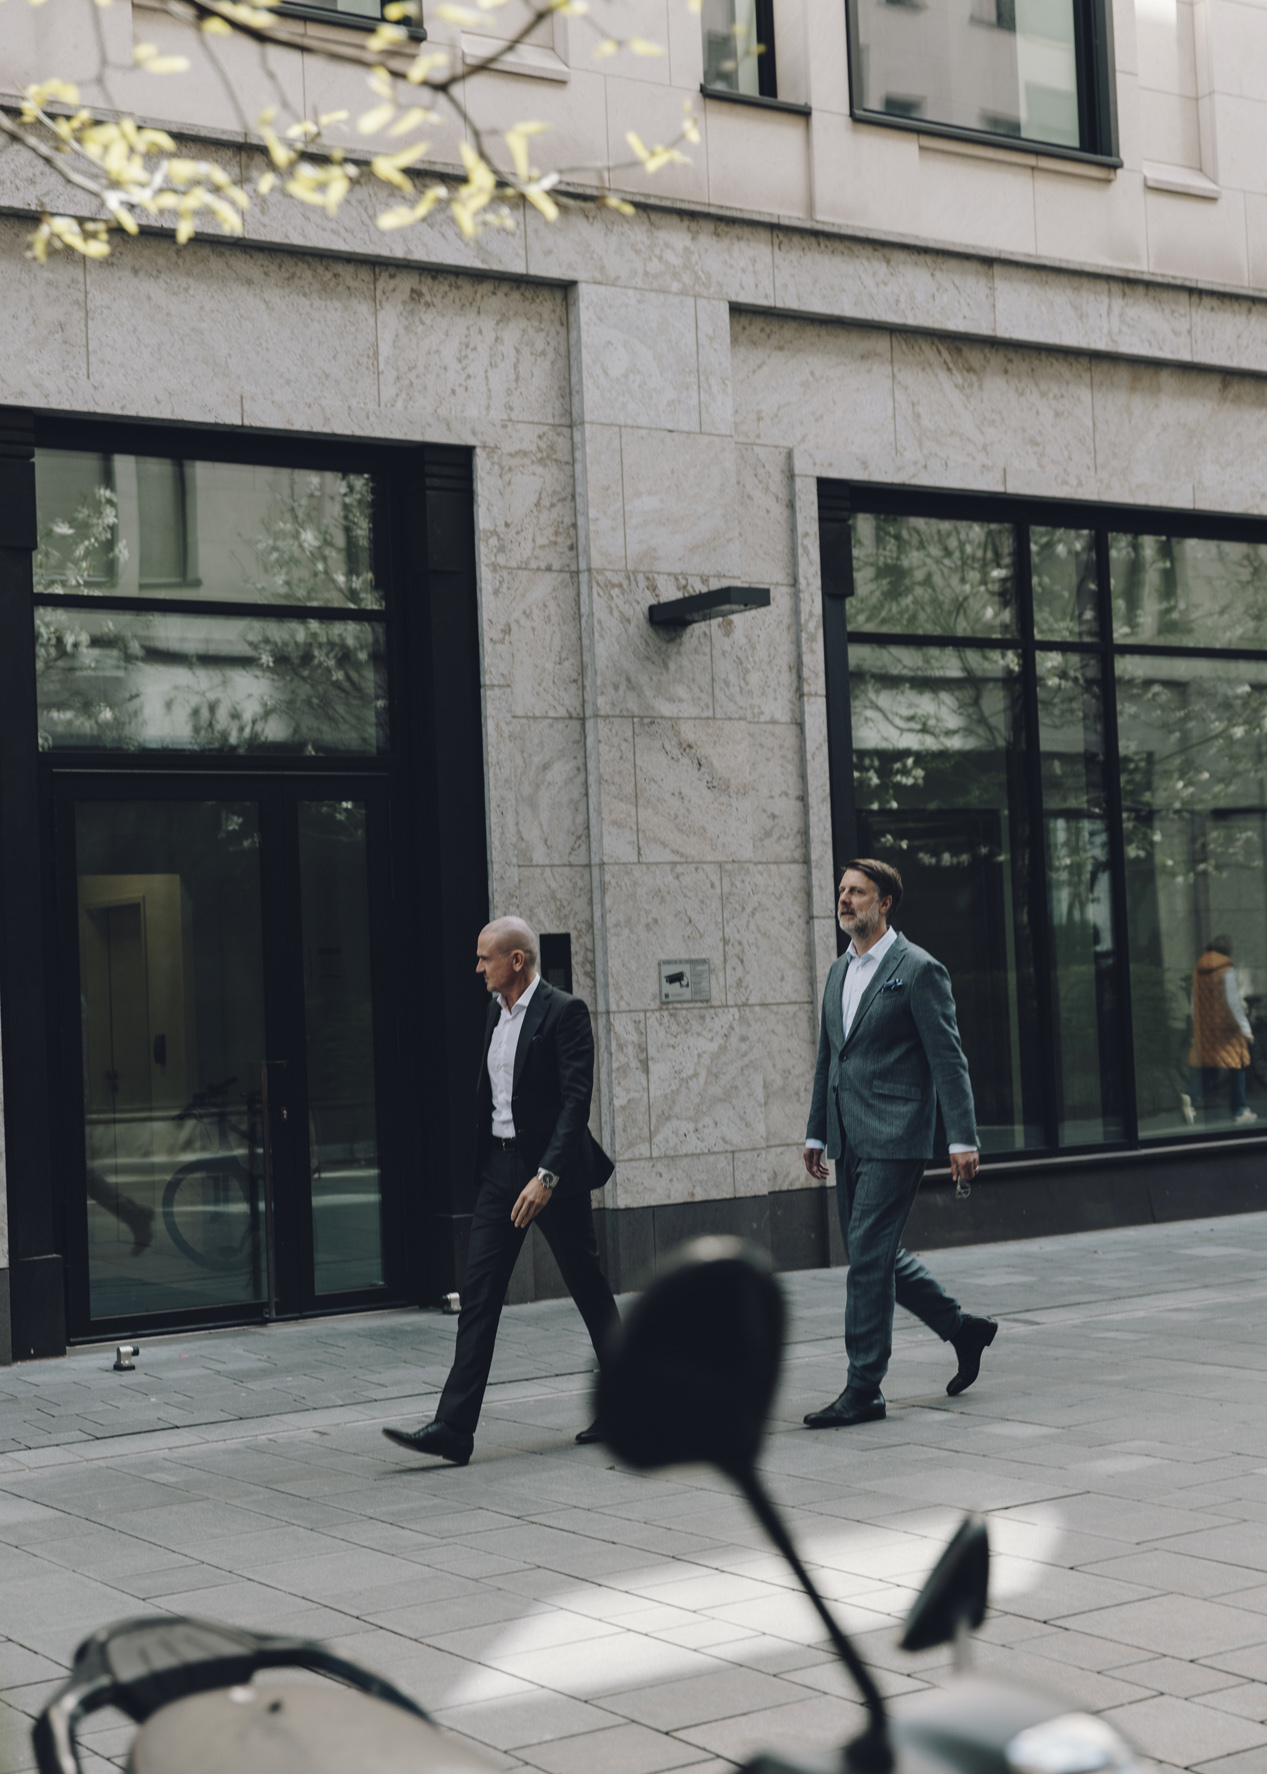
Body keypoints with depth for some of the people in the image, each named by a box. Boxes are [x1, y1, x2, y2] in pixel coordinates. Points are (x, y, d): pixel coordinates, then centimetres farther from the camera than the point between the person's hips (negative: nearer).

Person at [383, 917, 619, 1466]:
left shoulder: (564, 1012, -13)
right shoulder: (496, 1010, 11)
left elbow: (576, 1099, -19)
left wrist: (547, 1175, -26)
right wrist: (482, 1164, 16)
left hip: (551, 1171, -7)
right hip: (499, 1168, 7)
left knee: (590, 1291, 7)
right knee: (478, 1295, -1)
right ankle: (452, 1429, -4)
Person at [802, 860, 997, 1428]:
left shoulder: (918, 970, -7)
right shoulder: (839, 971, 16)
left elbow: (948, 1059, -10)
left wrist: (963, 1139, -14)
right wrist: (816, 1132, 19)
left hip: (893, 1138, -8)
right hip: (848, 1141, 8)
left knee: (868, 1257, -8)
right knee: (877, 1256, 12)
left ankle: (864, 1389, -1)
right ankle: (962, 1328, 31)